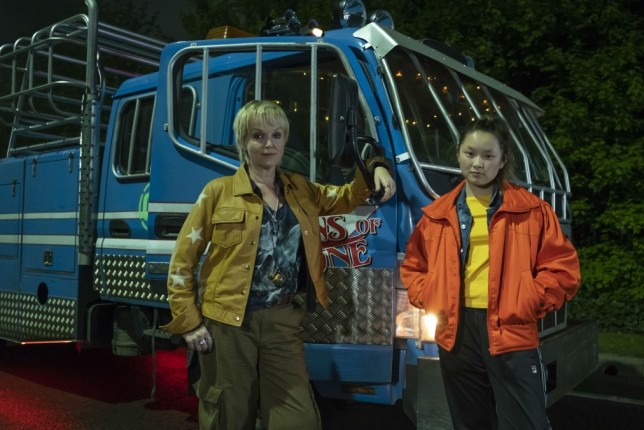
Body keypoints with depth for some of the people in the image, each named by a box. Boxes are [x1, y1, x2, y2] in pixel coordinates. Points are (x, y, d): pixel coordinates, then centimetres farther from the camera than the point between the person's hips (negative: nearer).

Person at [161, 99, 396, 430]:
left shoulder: (301, 190, 11)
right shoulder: (218, 192, -2)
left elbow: (349, 197, 24)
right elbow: (182, 263, 0)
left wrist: (375, 168, 3)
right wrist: (188, 323, -5)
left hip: (283, 323, 4)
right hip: (228, 324, -3)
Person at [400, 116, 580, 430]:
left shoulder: (531, 210, 1)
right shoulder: (437, 214, 8)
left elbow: (562, 267, 0)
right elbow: (412, 266, 17)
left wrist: (525, 305, -10)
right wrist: (429, 300, 1)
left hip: (511, 332, -3)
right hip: (456, 333, 3)